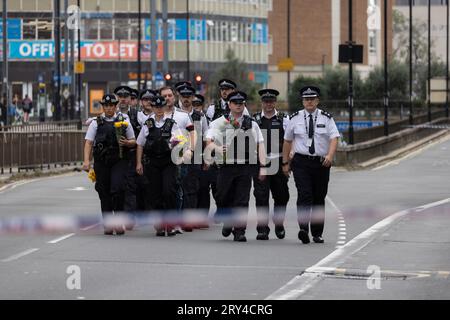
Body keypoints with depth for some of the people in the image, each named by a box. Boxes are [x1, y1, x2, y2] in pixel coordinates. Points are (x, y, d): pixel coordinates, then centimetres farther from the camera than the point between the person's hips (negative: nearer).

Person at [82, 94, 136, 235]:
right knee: (104, 192, 4)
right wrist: (86, 160, -9)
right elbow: (89, 142, 3)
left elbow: (134, 141, 14)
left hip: (119, 161, -1)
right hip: (101, 162, 1)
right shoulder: (96, 123, 8)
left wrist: (127, 143, -9)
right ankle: (108, 223, 12)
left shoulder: (124, 122, 9)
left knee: (117, 189, -17)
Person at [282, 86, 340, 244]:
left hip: (321, 163, 1)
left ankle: (317, 234, 16)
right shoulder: (295, 118, 5)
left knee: (319, 199, 7)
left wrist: (330, 155, -24)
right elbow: (287, 141, 12)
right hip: (301, 162, -1)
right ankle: (303, 229, -28)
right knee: (304, 195, -17)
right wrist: (285, 162, 11)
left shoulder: (326, 118, 3)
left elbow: (334, 138, -7)